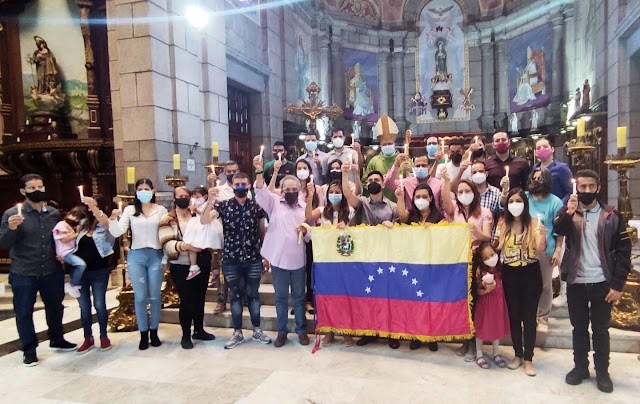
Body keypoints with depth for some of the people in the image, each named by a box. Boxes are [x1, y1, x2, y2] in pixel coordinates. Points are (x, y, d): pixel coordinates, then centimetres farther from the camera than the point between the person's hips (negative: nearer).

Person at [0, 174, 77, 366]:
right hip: (23, 274, -3)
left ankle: (57, 340, 36)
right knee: (24, 312, 6)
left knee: (55, 307, 16)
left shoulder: (54, 213, 6)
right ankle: (29, 351, 23)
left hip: (52, 271, 3)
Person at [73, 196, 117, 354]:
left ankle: (104, 336, 18)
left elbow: (107, 222, -29)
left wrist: (94, 207, -43)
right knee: (84, 306, 8)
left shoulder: (106, 224, -4)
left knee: (99, 305, 2)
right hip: (80, 270, 4)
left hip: (99, 271, -4)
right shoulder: (83, 223, 10)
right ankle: (88, 338, 21)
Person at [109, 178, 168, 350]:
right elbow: (117, 232, -4)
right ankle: (143, 334, 18)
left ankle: (154, 331, 21)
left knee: (155, 296, 6)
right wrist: (113, 219, -23)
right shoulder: (130, 210, 5)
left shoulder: (161, 210, 4)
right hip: (136, 256, 0)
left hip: (156, 255, 0)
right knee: (140, 297, 5)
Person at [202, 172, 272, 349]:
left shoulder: (256, 206, 0)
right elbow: (204, 221, -16)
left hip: (254, 260, 0)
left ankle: (257, 331, 26)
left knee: (253, 295, 11)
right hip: (231, 260, 0)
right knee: (236, 296, 11)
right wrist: (211, 201, -32)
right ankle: (237, 333, 23)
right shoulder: (223, 206, -2)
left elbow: (262, 232, 6)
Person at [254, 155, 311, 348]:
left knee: (299, 297, 10)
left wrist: (305, 232, -14)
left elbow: (311, 236, 9)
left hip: (297, 260, 0)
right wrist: (259, 171, -27)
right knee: (281, 297, 10)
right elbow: (261, 191, -13)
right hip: (278, 259, 0)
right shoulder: (274, 202, 4)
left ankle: (301, 330, 23)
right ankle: (282, 331, 23)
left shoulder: (306, 207, 5)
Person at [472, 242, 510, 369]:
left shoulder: (499, 269, -2)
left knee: (497, 327, 15)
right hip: (484, 302, -4)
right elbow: (477, 291, -12)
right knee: (481, 327, 6)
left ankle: (496, 354, 33)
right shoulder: (480, 271, -15)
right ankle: (479, 355, 23)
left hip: (498, 301, 5)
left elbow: (504, 284, 7)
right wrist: (487, 290, -27)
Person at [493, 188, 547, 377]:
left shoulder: (533, 224, -7)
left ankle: (528, 358, 16)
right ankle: (518, 354, 26)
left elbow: (540, 250, -18)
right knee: (513, 315, 12)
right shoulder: (503, 225, 2)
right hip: (510, 274, 3)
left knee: (529, 317, 4)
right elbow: (496, 248, 6)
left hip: (530, 273, -2)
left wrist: (543, 235, -35)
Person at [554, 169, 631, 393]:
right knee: (579, 328, 14)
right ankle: (580, 367, 28)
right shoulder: (568, 212, 1)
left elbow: (623, 250, -1)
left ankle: (602, 371, 26)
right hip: (576, 282, 1)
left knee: (601, 330, 12)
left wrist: (618, 284, -6)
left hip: (602, 283, -1)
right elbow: (558, 230, -20)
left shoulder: (612, 215, 0)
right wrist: (569, 213, -40)